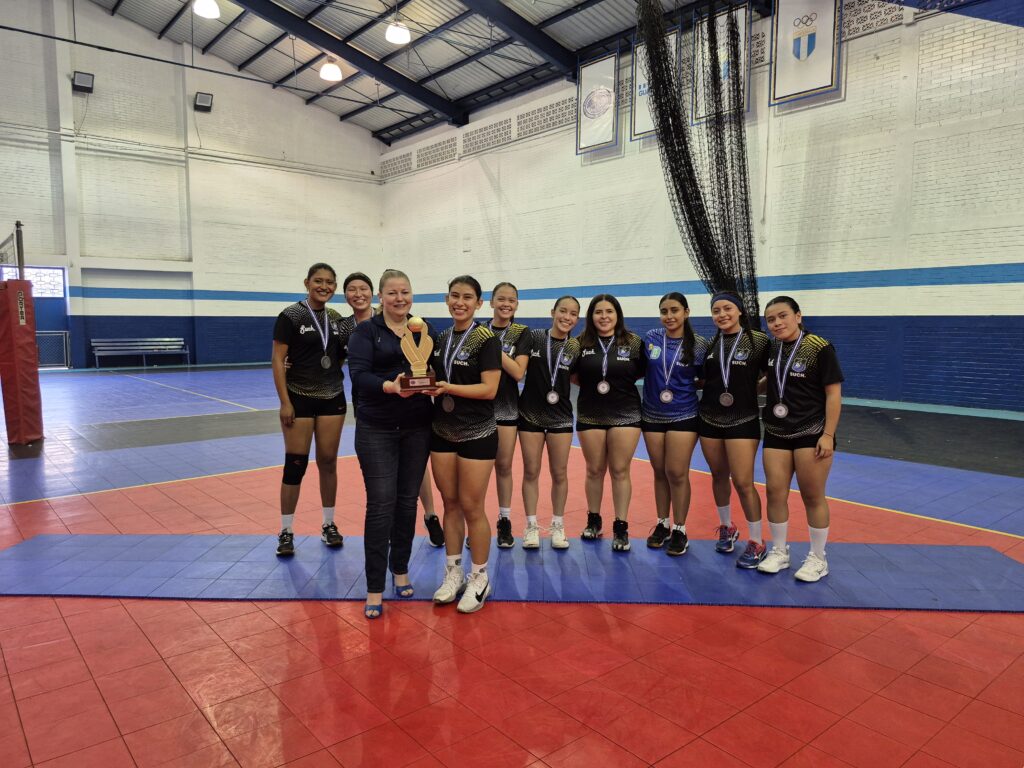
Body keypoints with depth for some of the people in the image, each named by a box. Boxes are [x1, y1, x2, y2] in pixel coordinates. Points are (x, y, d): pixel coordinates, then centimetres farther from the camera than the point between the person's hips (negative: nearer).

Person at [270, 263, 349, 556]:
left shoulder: (336, 318, 7)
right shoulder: (291, 316, -8)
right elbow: (277, 360, -10)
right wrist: (285, 402, -14)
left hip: (332, 397, 4)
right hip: (300, 398, -4)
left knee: (328, 462, 9)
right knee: (296, 464, -1)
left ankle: (329, 525, 22)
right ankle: (286, 531, 12)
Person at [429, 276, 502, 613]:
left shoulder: (485, 339, -10)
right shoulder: (441, 338, 9)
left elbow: (489, 389, -17)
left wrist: (448, 388, -25)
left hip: (476, 434, -5)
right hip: (442, 432, 6)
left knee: (471, 507, 1)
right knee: (450, 504, 12)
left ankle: (479, 579, 18)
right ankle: (453, 573, 26)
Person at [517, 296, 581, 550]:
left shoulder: (575, 347, -1)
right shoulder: (533, 337, -6)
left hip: (560, 416, 1)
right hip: (530, 413, -1)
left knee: (560, 473, 8)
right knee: (531, 472, 5)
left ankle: (558, 526, 23)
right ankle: (531, 526, 18)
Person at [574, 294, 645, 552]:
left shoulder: (634, 342, -1)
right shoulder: (581, 343, 1)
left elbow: (644, 373, 6)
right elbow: (572, 375, 10)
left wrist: (622, 382, -5)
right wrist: (591, 382, -5)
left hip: (625, 414, -1)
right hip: (590, 415, 1)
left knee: (620, 471, 2)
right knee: (594, 470, 10)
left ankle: (621, 528, 11)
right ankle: (593, 520, 27)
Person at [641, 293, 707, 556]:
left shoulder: (699, 345, -7)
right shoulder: (651, 337, 0)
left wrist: (687, 386, -9)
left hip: (683, 416, -3)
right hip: (652, 415, 3)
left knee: (677, 473, -3)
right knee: (660, 472, 11)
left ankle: (679, 530, 13)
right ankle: (662, 524, 26)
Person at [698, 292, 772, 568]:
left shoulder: (758, 341, -7)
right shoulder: (709, 344, 5)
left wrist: (750, 388, -7)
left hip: (743, 420, -4)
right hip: (710, 419, 4)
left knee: (743, 482, -5)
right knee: (719, 476, 14)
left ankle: (757, 542, 12)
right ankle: (726, 527, 34)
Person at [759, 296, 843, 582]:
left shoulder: (819, 347, -12)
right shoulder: (772, 349, 6)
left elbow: (833, 393, -12)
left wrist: (828, 435, -15)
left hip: (811, 434, -5)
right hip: (776, 433, 5)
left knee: (813, 496, 4)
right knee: (775, 492, 5)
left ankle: (818, 559, 21)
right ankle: (779, 552, 22)